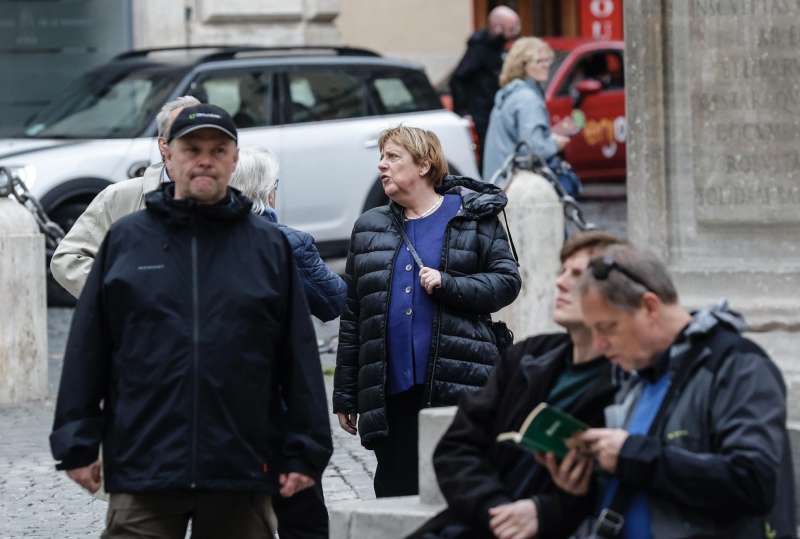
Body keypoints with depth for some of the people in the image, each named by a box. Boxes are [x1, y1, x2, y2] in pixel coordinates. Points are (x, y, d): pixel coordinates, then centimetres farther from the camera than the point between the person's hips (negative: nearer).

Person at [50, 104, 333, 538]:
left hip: (242, 468, 1)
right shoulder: (125, 239, 7)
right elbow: (87, 350, 7)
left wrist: (306, 452, 1)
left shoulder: (269, 246, 8)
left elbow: (299, 356, 6)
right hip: (143, 468, -1)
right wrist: (77, 444, 2)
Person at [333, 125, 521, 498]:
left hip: (458, 389, -4)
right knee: (395, 493, 3)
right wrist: (344, 395, 14)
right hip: (390, 392, 4)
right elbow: (352, 317, 17)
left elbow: (507, 281, 1)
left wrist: (448, 285, -14)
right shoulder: (369, 228, 16)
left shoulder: (474, 218, 5)